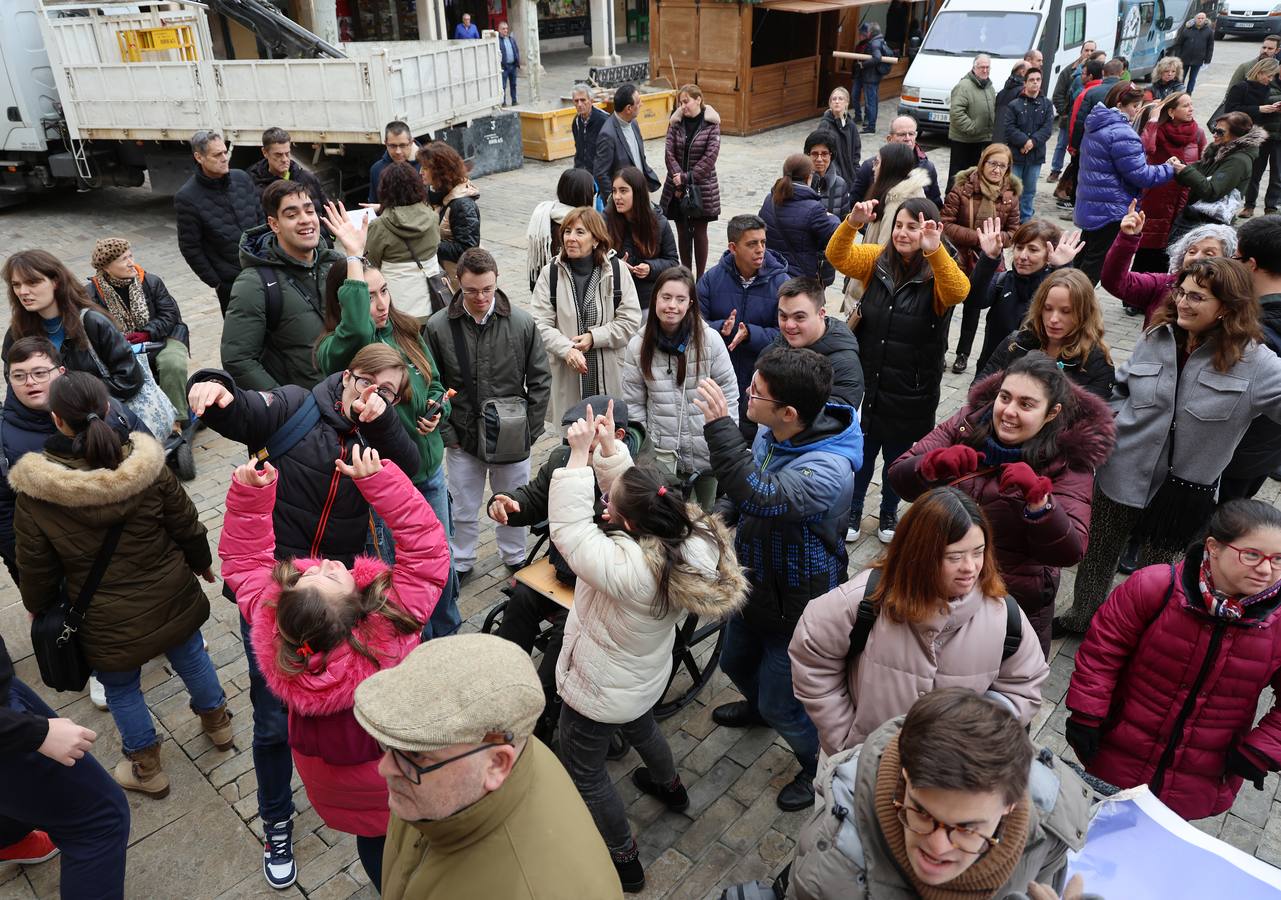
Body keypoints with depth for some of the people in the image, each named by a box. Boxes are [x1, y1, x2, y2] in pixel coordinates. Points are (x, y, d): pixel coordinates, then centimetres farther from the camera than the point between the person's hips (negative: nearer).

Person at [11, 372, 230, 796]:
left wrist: (40, 610, 13)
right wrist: (202, 564, 14)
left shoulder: (34, 496, -20)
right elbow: (187, 526, -6)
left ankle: (146, 768, 39)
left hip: (107, 621, -2)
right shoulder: (147, 464, -17)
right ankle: (216, 720, 50)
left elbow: (36, 570, -7)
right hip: (171, 598, 2)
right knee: (190, 655, 27)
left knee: (121, 689, 21)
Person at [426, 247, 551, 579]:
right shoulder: (438, 326, -10)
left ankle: (515, 558, 41)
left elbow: (540, 381, -2)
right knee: (463, 510, 16)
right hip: (463, 438, 0)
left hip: (512, 437, 0)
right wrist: (446, 433, -6)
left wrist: (529, 430, -3)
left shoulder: (522, 323, -9)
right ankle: (461, 563, 38)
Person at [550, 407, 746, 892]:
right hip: (646, 679, 8)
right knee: (641, 727, 38)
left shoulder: (625, 566, -42)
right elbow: (629, 486, -9)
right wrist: (609, 447, -15)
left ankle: (623, 857, 36)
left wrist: (580, 456, -33)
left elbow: (568, 528, -35)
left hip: (599, 691, -7)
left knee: (582, 770, 19)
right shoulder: (688, 537, -21)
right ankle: (670, 787, 64)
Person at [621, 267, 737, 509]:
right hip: (663, 455, 1)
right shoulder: (637, 346, -6)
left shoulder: (710, 339, -10)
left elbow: (729, 393, -4)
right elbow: (633, 404, 1)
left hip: (709, 452, 0)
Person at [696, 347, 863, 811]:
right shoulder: (770, 433, -11)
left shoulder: (828, 469, -36)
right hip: (756, 582, 8)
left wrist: (719, 426, -49)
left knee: (782, 704, 8)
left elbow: (760, 497, -50)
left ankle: (821, 765, 38)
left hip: (796, 604, -8)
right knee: (736, 662, 30)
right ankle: (758, 705, 63)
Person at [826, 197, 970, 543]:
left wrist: (935, 251, -49)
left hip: (910, 389, -2)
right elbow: (838, 256, -12)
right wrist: (852, 224, -30)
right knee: (861, 452, 14)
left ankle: (889, 514, 42)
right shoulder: (877, 260, -2)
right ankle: (852, 510, 37)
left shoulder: (938, 274, -13)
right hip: (868, 382, 2)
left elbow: (958, 292, -33)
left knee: (897, 454, 18)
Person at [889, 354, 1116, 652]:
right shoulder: (969, 422, -8)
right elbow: (899, 478, -12)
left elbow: (1069, 553, -22)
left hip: (1018, 608, -2)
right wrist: (936, 465, -33)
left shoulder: (1068, 460, -14)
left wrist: (1038, 498, -38)